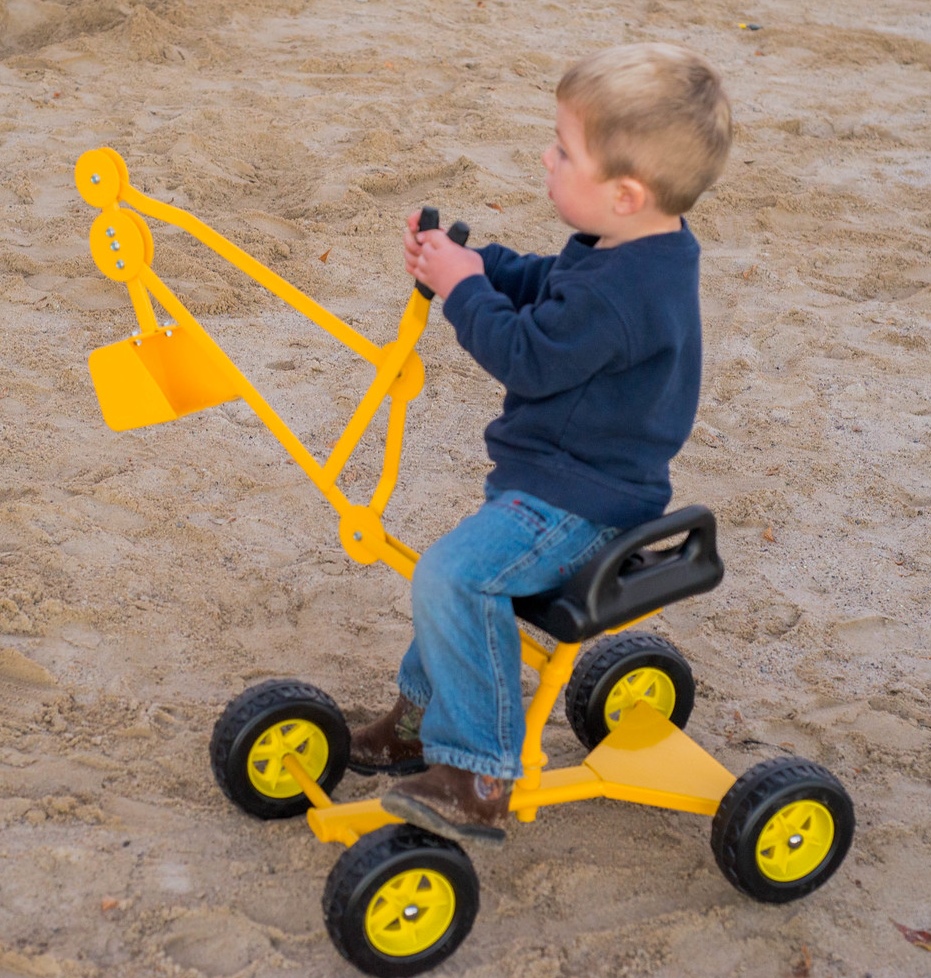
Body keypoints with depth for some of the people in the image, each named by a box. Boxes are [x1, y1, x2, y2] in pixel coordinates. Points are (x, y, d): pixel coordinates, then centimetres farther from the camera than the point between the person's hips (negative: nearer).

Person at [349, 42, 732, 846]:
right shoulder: (635, 250, 4)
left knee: (457, 576, -26)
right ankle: (424, 715, 45)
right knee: (460, 571, 26)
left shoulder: (621, 293, -30)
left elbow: (528, 357, -26)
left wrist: (464, 289, -12)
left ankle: (478, 778, -18)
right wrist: (472, 260, 1)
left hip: (579, 498, -12)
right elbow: (543, 287, 16)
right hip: (561, 474, 12)